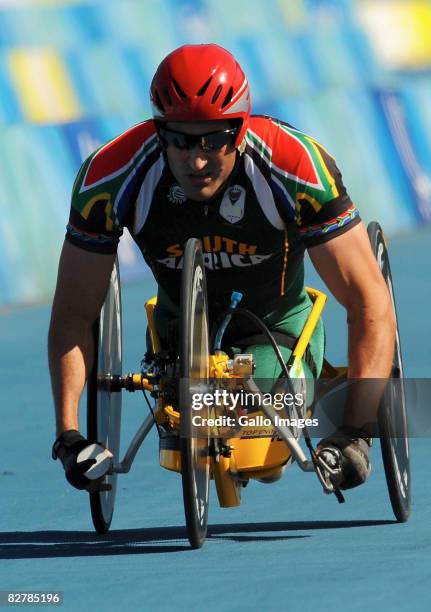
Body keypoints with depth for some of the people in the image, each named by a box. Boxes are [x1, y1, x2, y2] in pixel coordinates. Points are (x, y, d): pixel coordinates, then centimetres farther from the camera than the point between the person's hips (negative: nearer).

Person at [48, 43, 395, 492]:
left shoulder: (299, 169, -32)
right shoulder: (111, 178, -27)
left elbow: (370, 304, -27)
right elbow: (73, 315, -16)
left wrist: (355, 430, -37)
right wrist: (67, 435, -27)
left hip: (277, 330, -2)